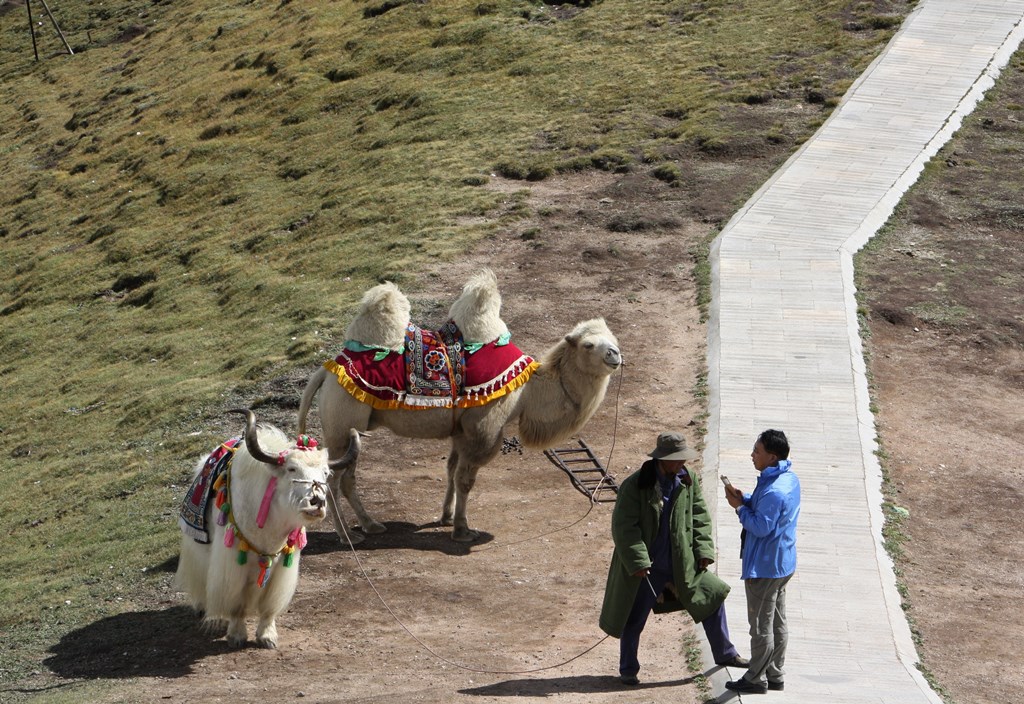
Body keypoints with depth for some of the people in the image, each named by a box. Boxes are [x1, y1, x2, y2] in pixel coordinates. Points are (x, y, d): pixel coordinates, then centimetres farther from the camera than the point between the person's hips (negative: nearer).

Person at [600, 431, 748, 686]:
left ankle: (725, 654, 24)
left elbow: (700, 516, 9)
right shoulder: (635, 485, -17)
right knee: (634, 619, 4)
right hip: (645, 566, -5)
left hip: (682, 563, 5)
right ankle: (628, 670, 23)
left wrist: (703, 549, 0)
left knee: (712, 598, 8)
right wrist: (637, 562, -20)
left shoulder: (688, 481, -1)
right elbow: (624, 527, -16)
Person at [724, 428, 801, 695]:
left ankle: (756, 679, 11)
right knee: (778, 623, 17)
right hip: (782, 564, 10)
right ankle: (775, 674, 27)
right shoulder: (789, 478, 5)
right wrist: (744, 498, 0)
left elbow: (761, 526, -27)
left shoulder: (774, 491, -28)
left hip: (764, 567, -10)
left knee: (761, 626, 2)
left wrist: (739, 507, -15)